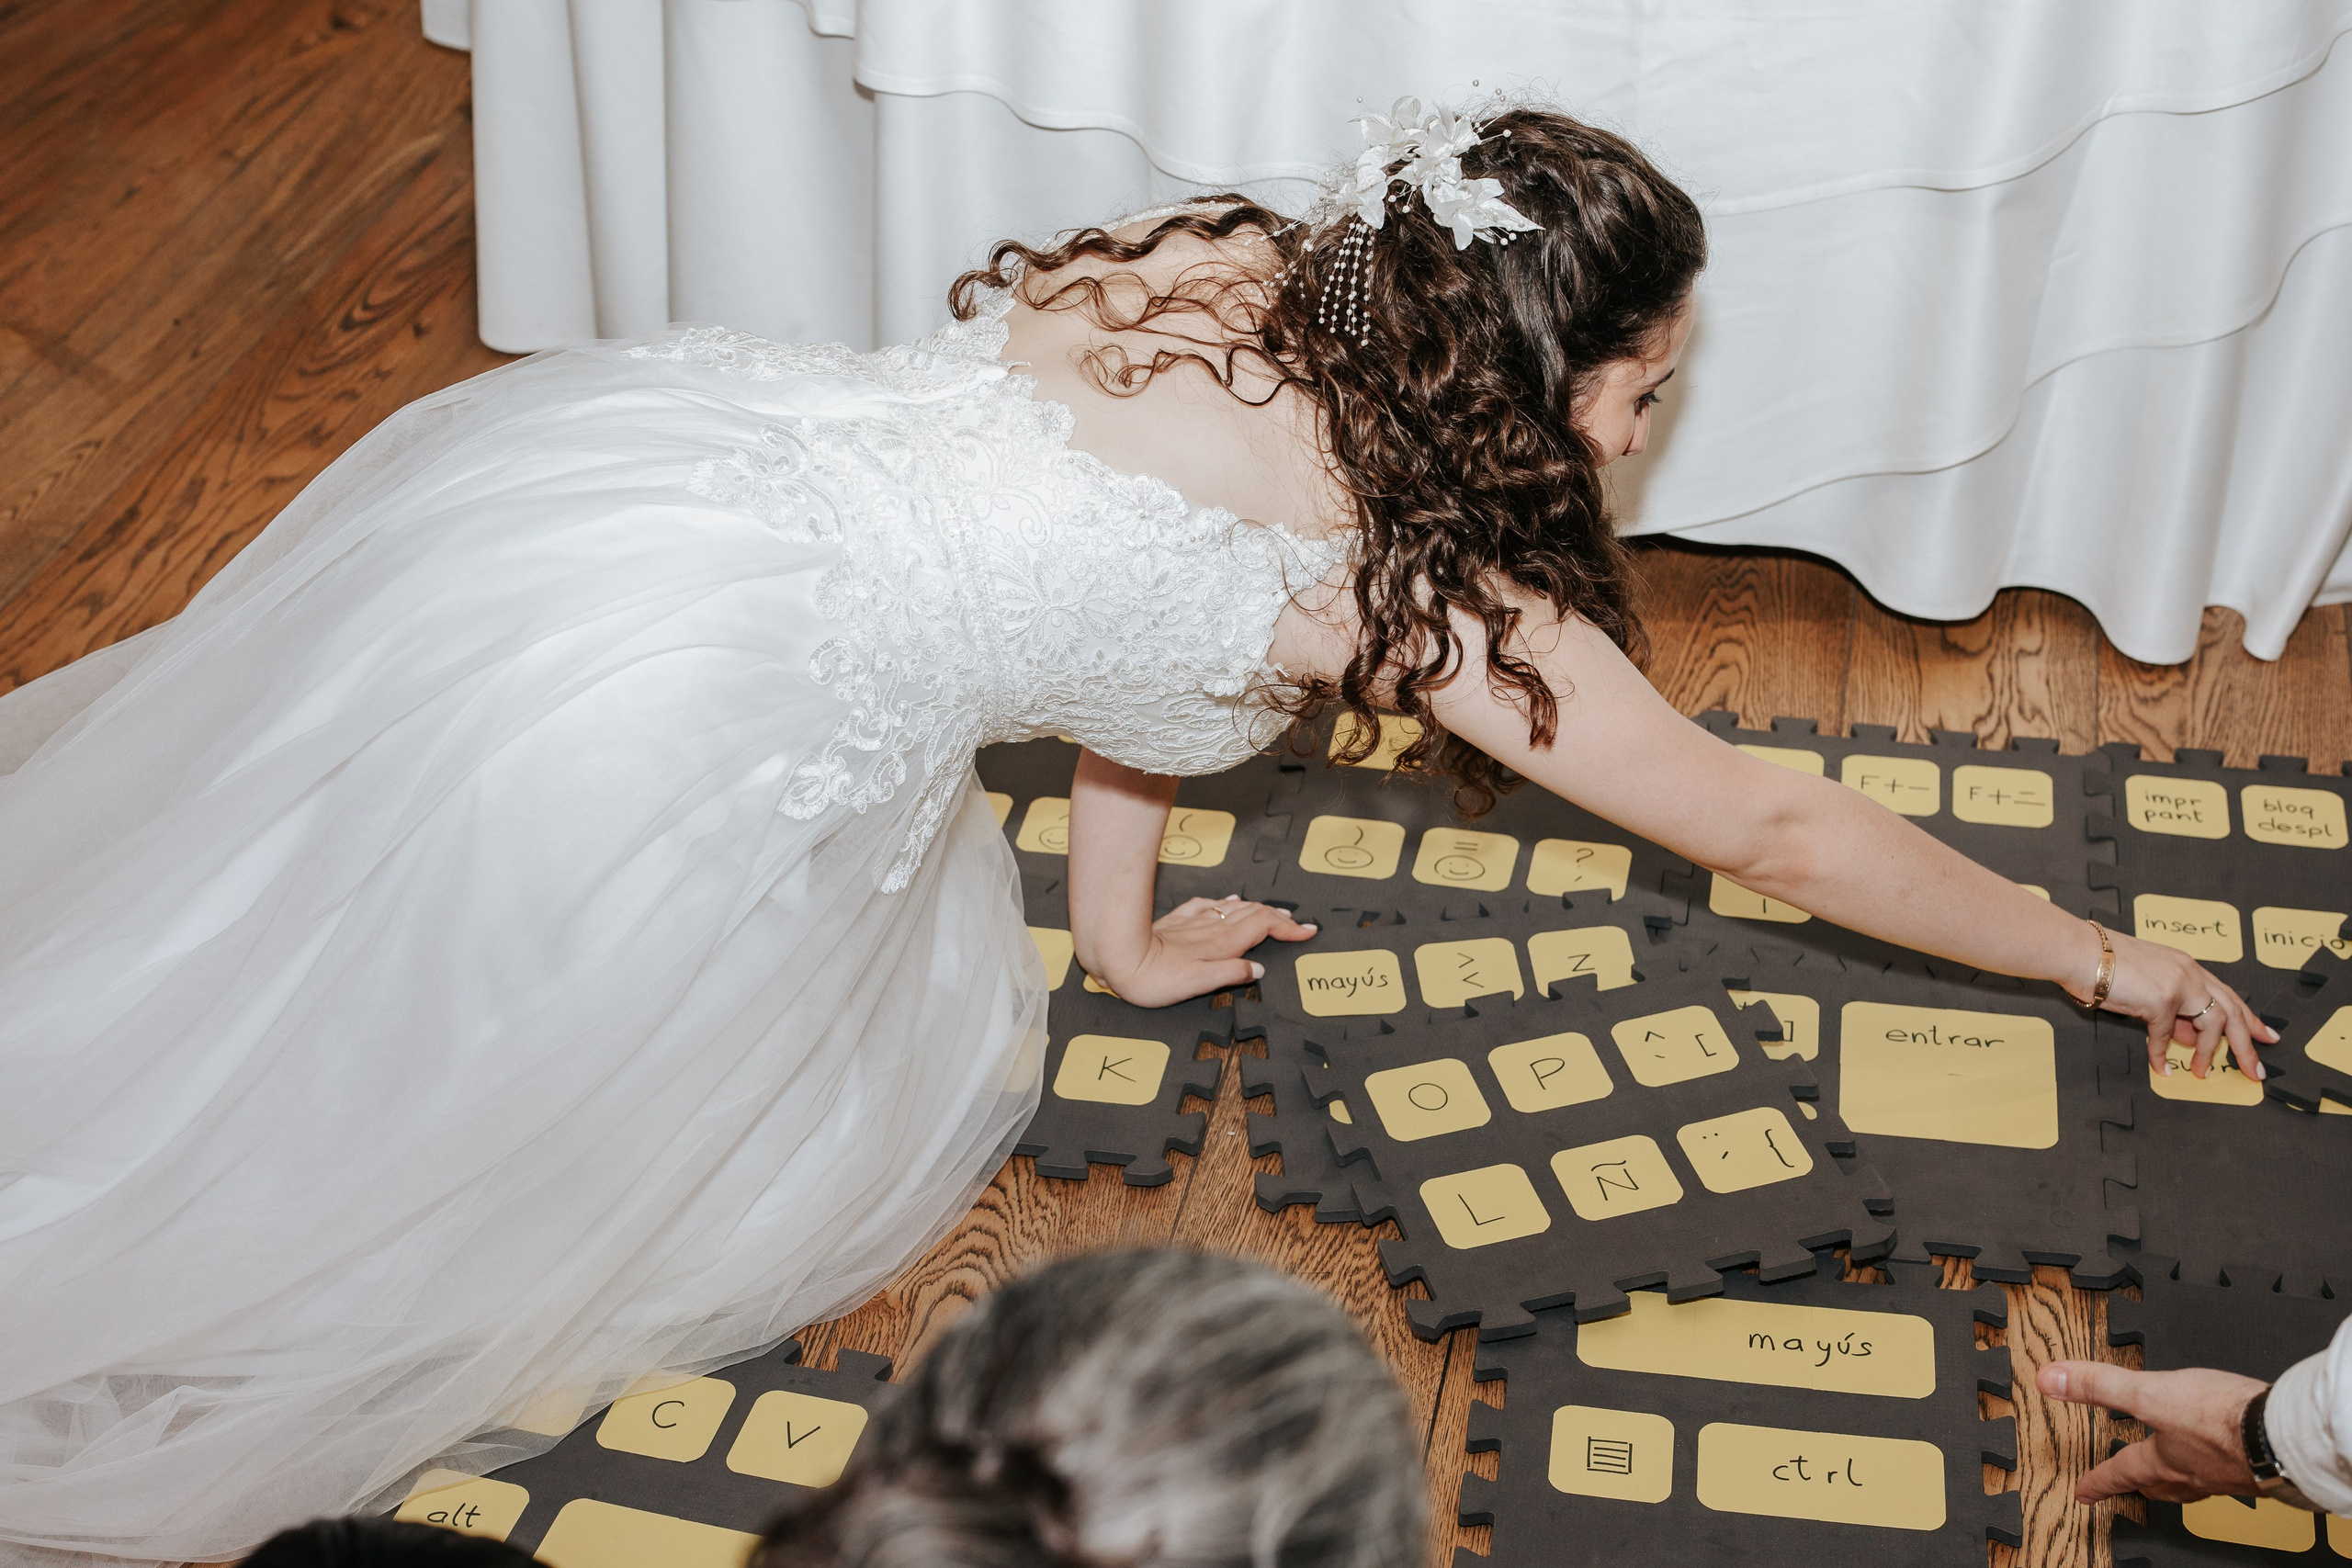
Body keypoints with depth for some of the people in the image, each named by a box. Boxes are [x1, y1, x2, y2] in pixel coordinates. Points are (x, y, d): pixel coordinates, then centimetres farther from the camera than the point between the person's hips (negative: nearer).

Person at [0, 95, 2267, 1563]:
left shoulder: (1236, 272, 10)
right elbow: (1776, 833, 4)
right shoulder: (1423, 574, -7)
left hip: (568, 446, 8)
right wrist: (2106, 959, 19)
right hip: (639, 728, -7)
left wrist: (1122, 929, 36)